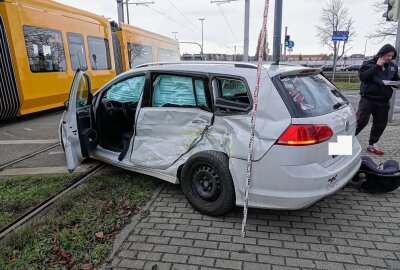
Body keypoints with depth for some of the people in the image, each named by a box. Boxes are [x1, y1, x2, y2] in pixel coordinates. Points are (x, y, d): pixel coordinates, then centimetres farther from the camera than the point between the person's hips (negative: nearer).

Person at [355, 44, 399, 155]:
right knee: (362, 121, -12)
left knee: (380, 124, 9)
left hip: (383, 101, 6)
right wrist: (377, 66, -21)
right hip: (368, 98, -6)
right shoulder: (369, 64, -5)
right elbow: (362, 76, -21)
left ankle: (372, 145, 22)